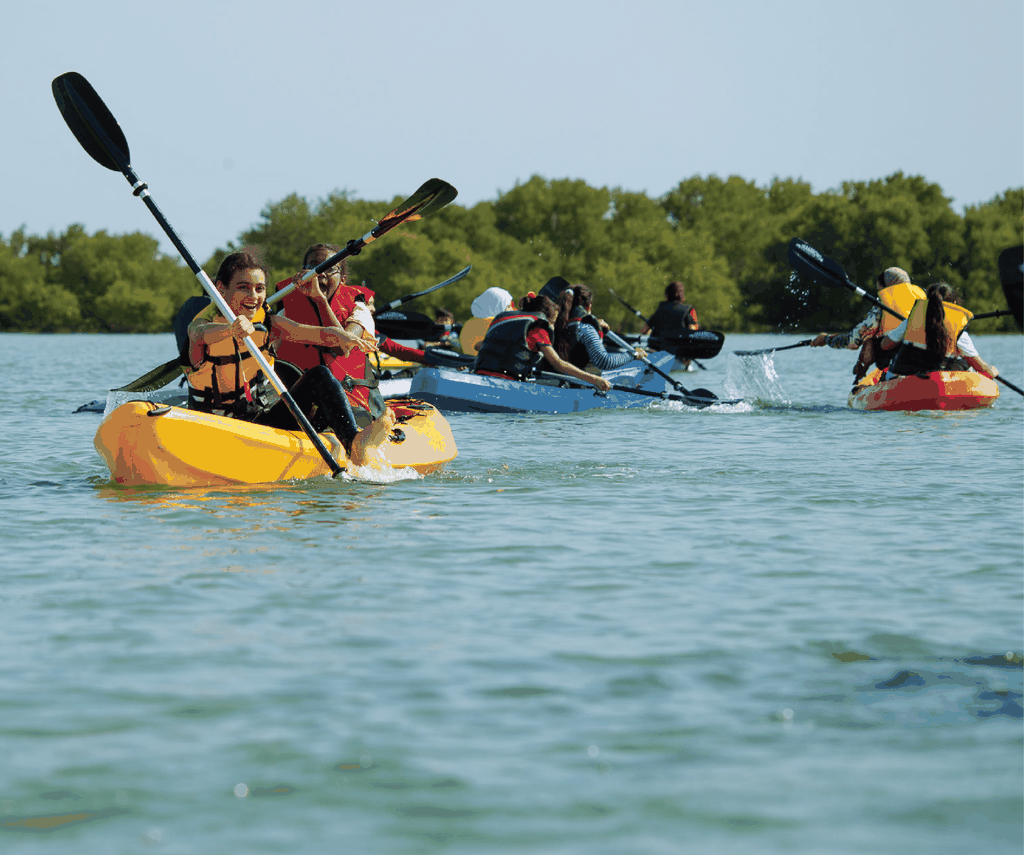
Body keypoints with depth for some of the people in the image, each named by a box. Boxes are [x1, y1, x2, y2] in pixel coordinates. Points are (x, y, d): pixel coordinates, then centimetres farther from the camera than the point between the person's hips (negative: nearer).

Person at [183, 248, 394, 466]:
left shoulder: (268, 325, 3)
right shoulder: (202, 323, -9)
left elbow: (326, 334, -10)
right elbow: (202, 334, -36)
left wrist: (342, 336, -36)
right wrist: (231, 329, -60)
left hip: (266, 419, 4)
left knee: (320, 376, -18)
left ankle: (355, 444, -39)